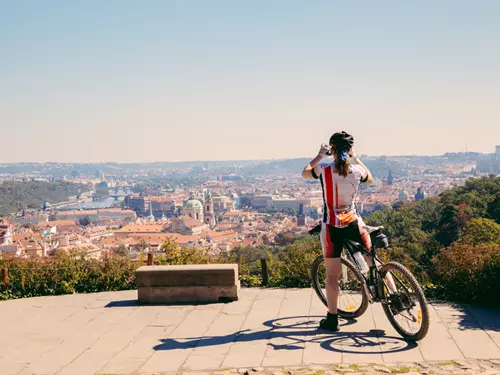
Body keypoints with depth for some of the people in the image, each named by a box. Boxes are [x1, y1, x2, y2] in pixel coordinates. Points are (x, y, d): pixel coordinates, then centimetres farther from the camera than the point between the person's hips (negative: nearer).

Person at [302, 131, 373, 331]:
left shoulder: (323, 170, -10)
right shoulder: (357, 170, -7)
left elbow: (305, 172, 13)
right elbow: (370, 178, 19)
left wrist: (319, 155, 22)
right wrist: (356, 158, 24)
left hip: (331, 227, -1)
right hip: (353, 224, 1)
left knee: (332, 274, 7)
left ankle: (332, 318, 13)